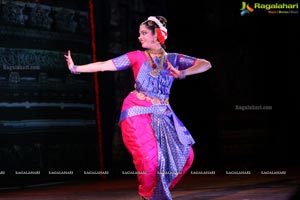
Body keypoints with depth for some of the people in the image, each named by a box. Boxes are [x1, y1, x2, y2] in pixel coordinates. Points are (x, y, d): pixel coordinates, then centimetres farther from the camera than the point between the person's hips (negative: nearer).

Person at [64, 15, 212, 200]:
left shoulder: (173, 59, 4)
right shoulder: (137, 57, 0)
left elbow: (206, 64, -4)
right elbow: (105, 65, -2)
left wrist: (183, 73, -21)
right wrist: (75, 68, -7)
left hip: (163, 115, 3)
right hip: (138, 113, -3)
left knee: (184, 155, -4)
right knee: (149, 157, -16)